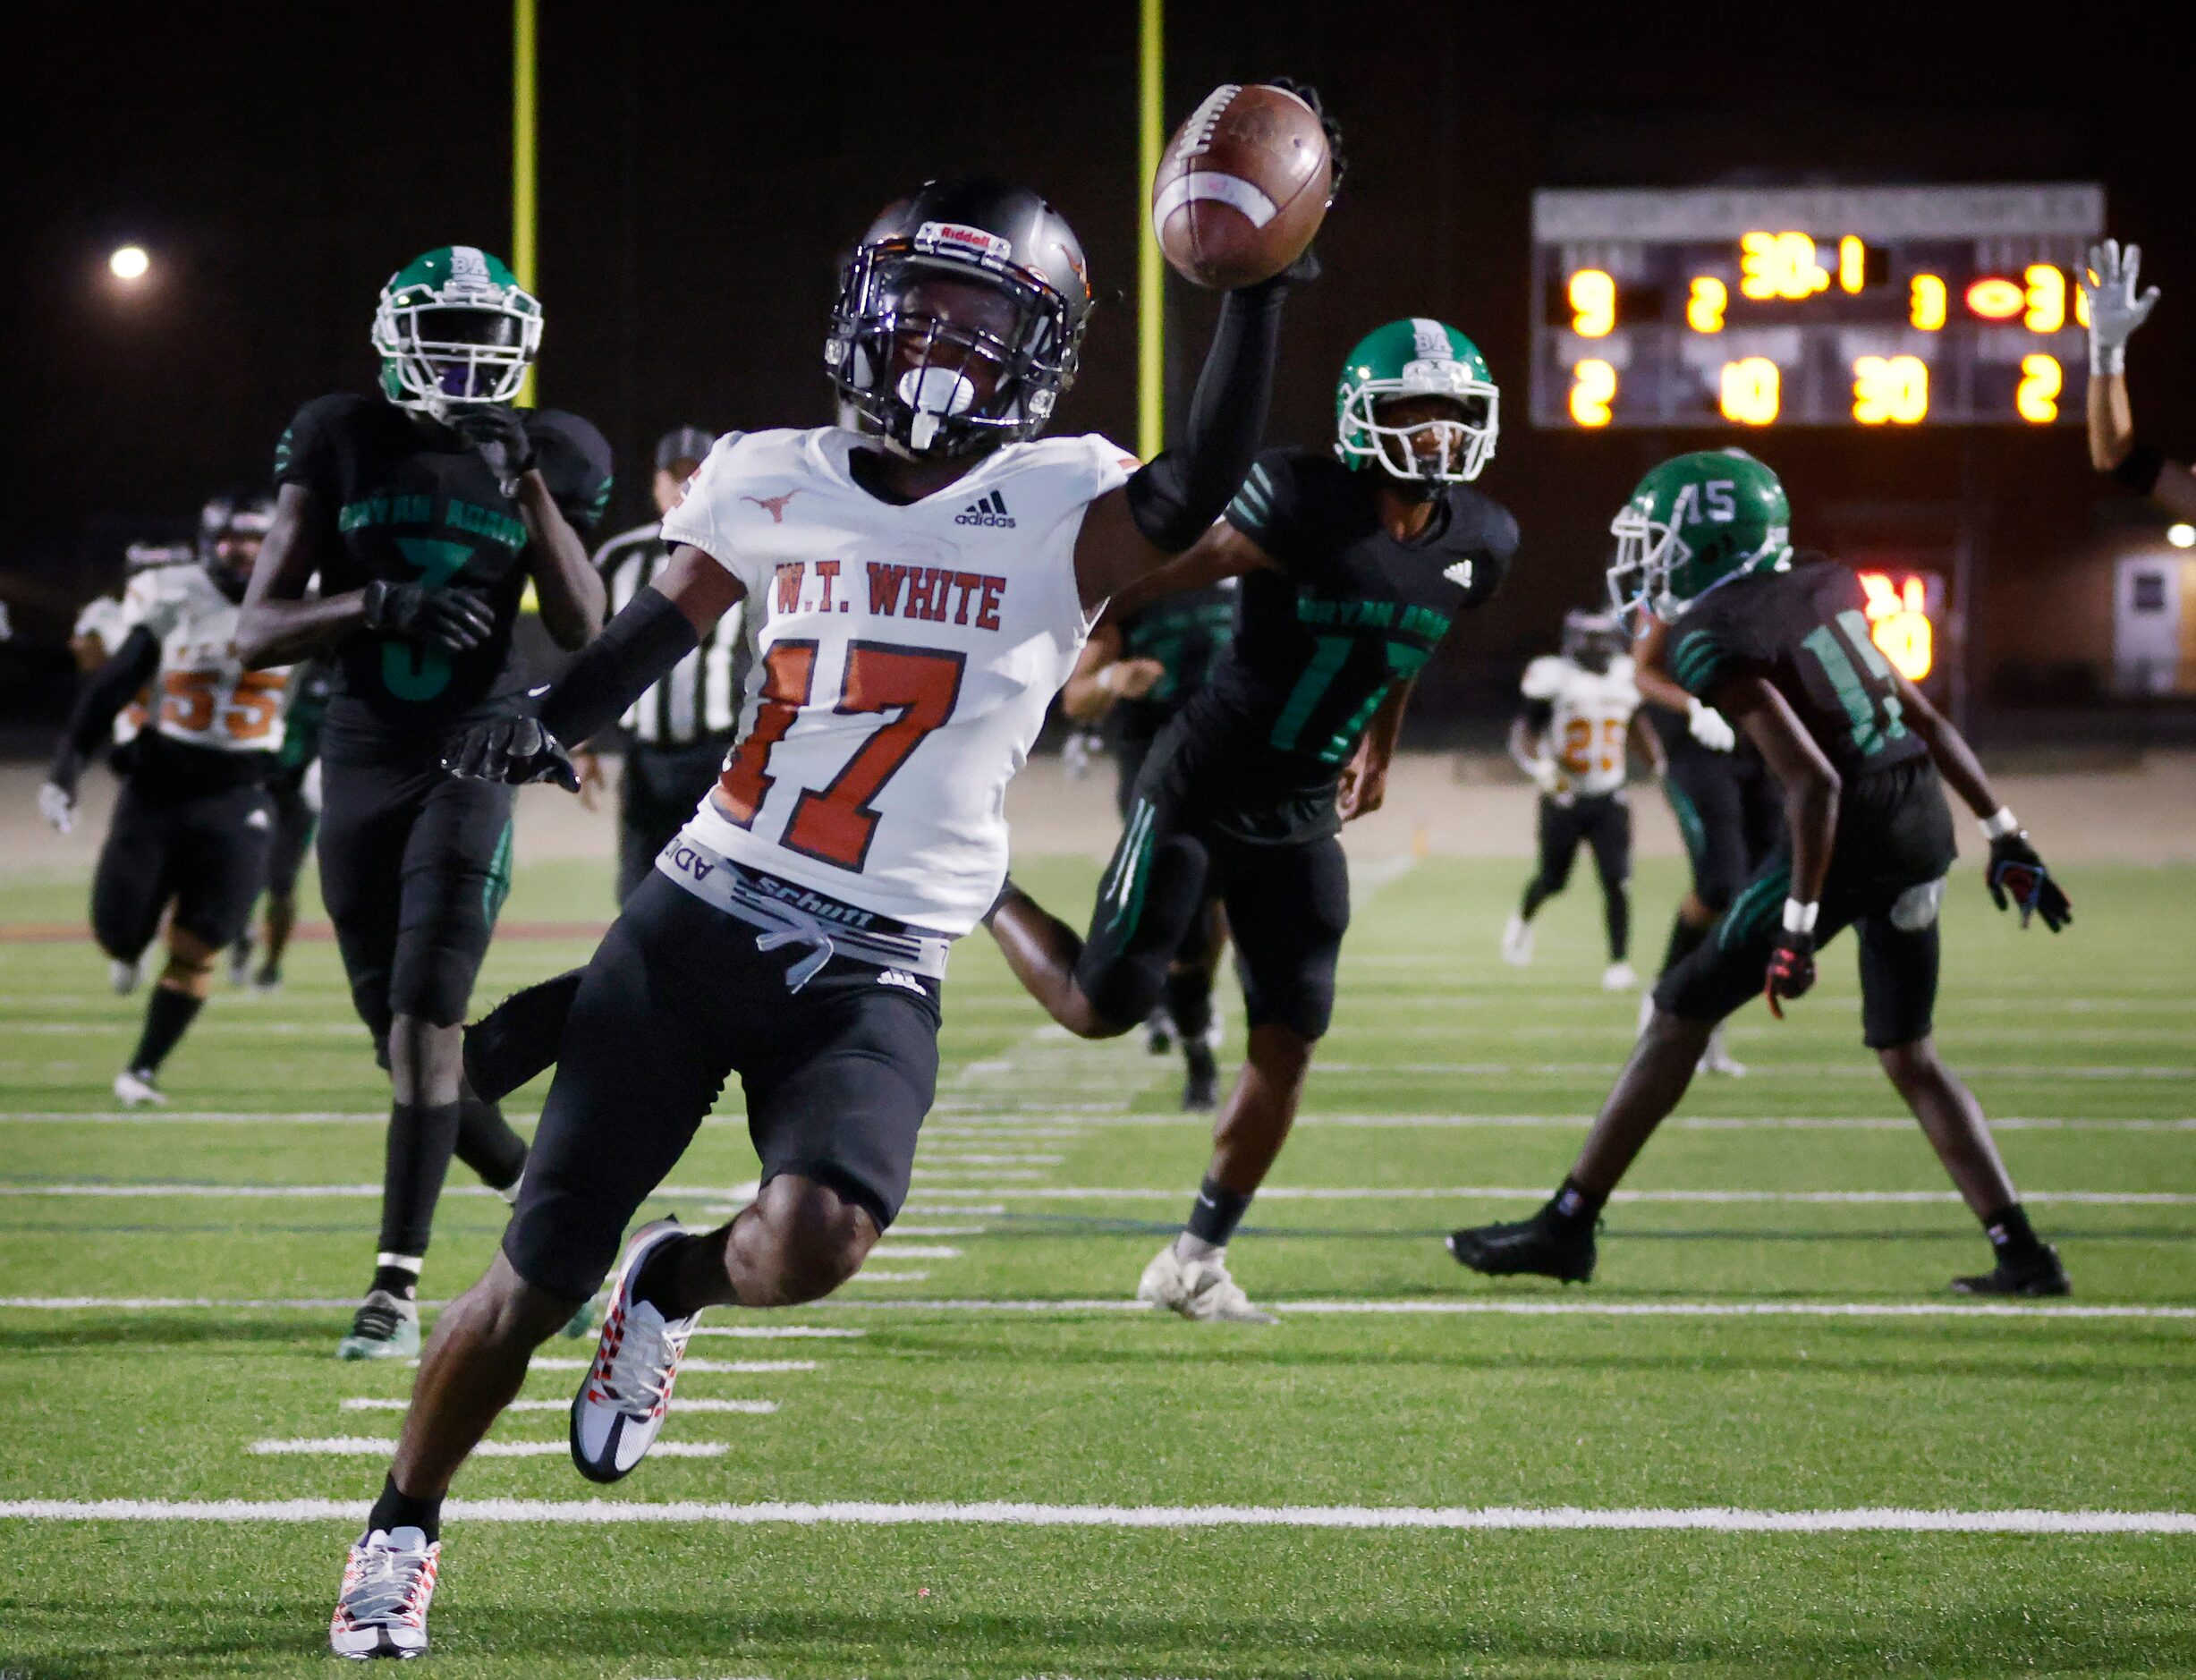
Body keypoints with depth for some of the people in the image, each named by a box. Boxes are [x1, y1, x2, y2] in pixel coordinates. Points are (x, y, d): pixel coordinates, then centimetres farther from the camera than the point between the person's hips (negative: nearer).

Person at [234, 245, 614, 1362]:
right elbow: (257, 633, -3)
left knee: (424, 1021, -15)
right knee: (399, 1039, 7)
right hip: (362, 763, 2)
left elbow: (582, 631, -6)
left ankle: (396, 1288, -13)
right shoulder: (343, 445, 1)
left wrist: (527, 483, -12)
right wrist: (378, 604, -19)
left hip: (475, 760, -2)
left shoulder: (541, 459, 3)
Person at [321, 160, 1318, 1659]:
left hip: (874, 978, -1)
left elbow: (1197, 495, -23)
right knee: (539, 1276, 1)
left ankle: (672, 1287, 11)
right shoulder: (775, 481, 6)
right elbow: (659, 629, 18)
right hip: (697, 920, 1)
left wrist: (1257, 289, -29)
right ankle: (402, 1532, 24)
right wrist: (547, 728, 0)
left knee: (811, 1246, -27)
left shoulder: (1060, 513, -2)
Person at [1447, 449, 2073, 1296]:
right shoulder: (1817, 586, 11)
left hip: (1851, 835, -7)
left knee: (1681, 1015, 5)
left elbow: (1814, 784, -20)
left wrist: (1797, 926, -17)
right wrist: (2006, 836, 20)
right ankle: (2022, 1254, 11)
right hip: (1924, 818, 7)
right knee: (1907, 1054, 18)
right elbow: (1928, 719, 15)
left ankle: (1566, 1226, 11)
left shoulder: (1715, 640, -13)